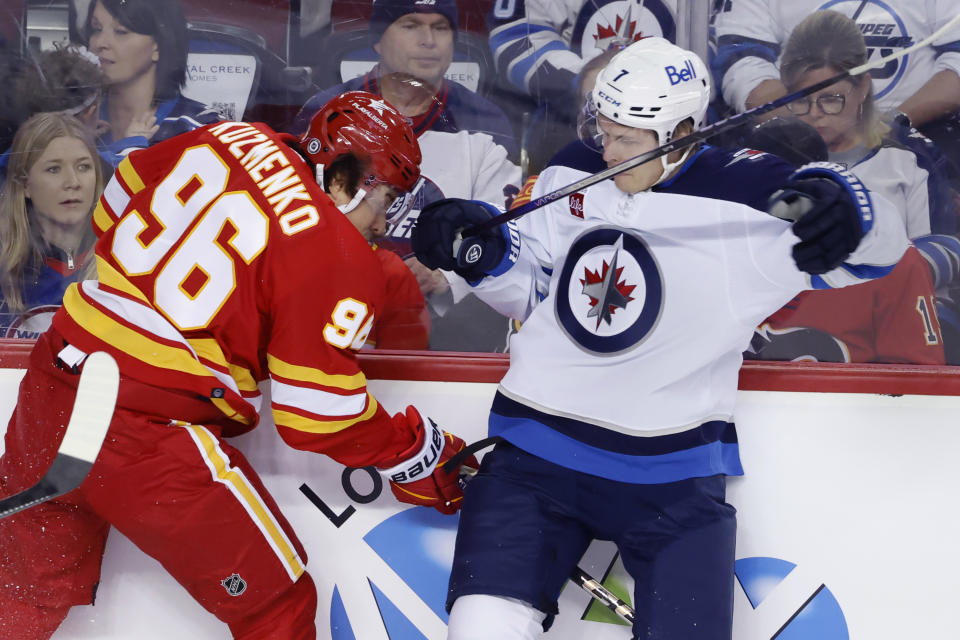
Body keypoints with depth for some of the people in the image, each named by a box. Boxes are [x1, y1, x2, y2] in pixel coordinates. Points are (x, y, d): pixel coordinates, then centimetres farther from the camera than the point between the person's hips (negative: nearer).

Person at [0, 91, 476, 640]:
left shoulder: (232, 139, 7)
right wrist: (415, 454, 6)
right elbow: (319, 415, -9)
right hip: (146, 436, -8)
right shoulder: (341, 260, -11)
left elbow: (116, 211, 20)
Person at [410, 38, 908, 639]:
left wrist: (842, 207, -38)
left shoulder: (741, 201, -10)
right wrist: (485, 252, -6)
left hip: (673, 478, -2)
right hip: (537, 454, 3)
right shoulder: (570, 182, 4)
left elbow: (878, 246, -16)